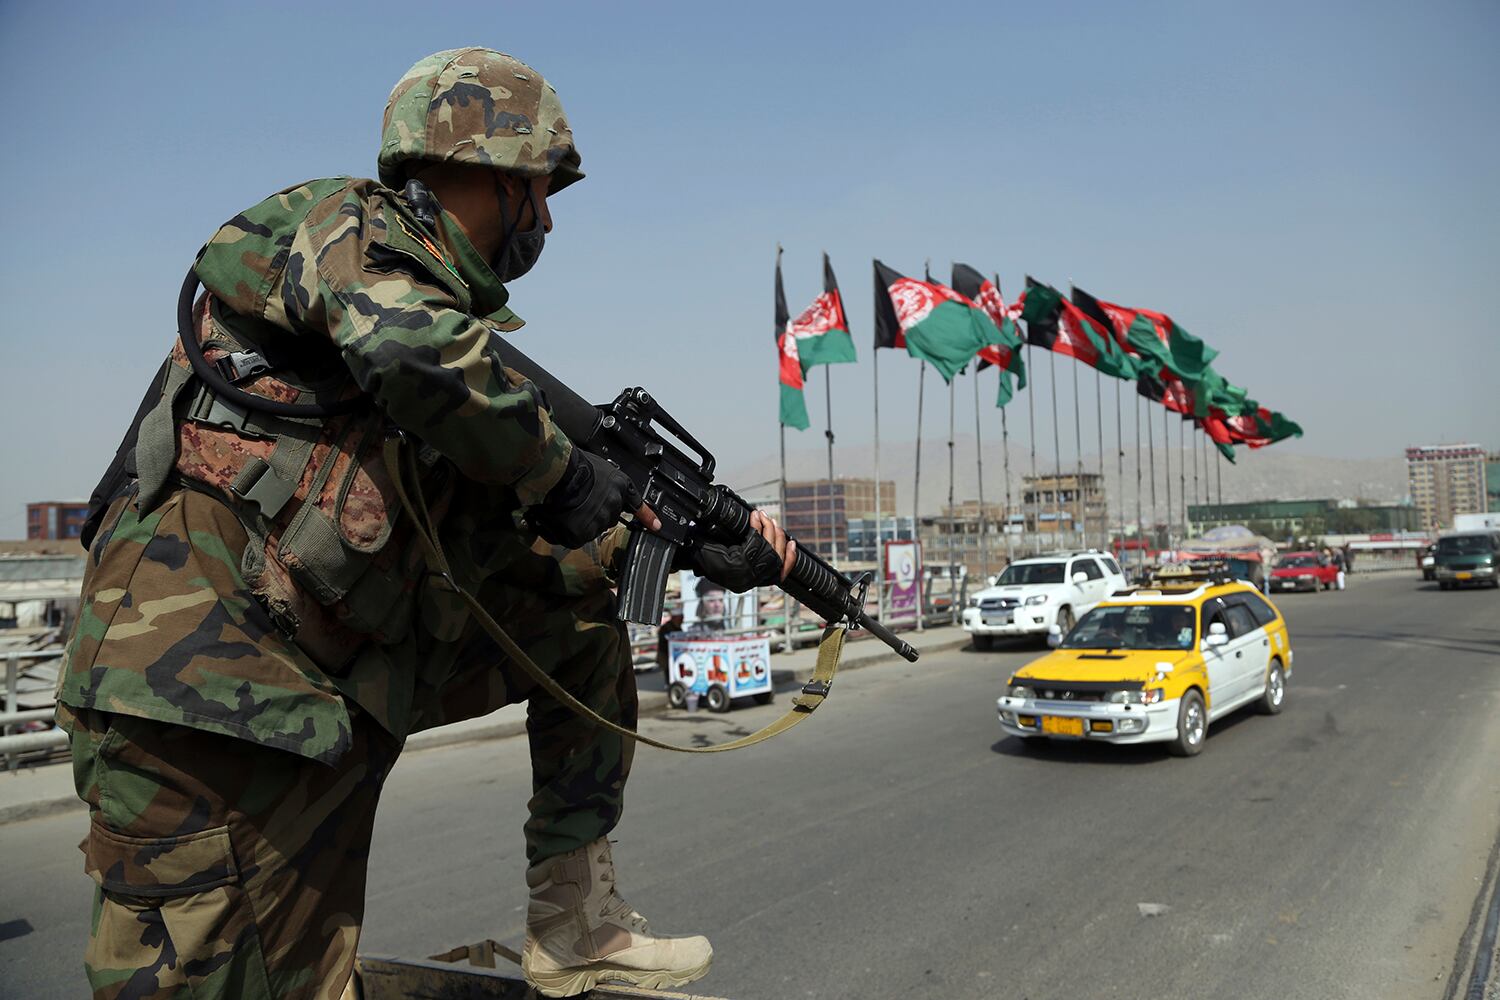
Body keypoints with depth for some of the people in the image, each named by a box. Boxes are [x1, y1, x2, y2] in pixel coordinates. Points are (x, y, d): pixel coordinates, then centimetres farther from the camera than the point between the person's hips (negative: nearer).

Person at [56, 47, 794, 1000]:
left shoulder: (460, 315, 16)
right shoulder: (345, 226, -6)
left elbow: (514, 551, 14)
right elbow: (415, 351, -33)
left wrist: (697, 548, 8)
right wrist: (564, 471, -17)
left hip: (352, 670, 9)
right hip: (201, 670, -8)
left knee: (581, 625, 11)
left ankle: (575, 923, 14)